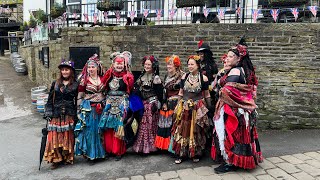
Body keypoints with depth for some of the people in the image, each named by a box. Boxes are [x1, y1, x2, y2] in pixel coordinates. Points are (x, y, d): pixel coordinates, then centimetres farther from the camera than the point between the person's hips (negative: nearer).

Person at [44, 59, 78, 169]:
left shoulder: (75, 85, 2)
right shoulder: (55, 84, 7)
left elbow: (77, 101, 2)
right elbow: (50, 99, 8)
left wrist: (76, 116, -2)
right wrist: (49, 114, 0)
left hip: (69, 115, -2)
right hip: (56, 115, 2)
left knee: (68, 136, 5)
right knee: (54, 136, 0)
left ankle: (67, 157, 20)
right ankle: (56, 159, 12)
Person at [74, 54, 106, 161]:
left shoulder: (103, 79, 7)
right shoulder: (84, 80, -2)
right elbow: (80, 96, -2)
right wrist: (79, 110, -5)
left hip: (101, 108, 3)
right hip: (88, 109, -3)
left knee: (100, 131, 8)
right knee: (89, 130, 0)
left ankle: (99, 152, 23)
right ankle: (89, 153, 13)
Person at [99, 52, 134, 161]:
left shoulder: (128, 77, -1)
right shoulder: (109, 75, 9)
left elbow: (130, 92, -2)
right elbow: (104, 89, 12)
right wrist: (105, 101, 3)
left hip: (121, 105, -3)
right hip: (109, 104, 3)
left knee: (118, 127, -1)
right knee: (107, 127, 5)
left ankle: (118, 151, 12)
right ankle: (108, 149, 19)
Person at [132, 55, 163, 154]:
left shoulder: (155, 78, -6)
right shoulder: (142, 76, 12)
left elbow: (159, 93, -8)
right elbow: (138, 90, 16)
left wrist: (156, 104, -12)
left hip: (152, 103, -6)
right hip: (142, 103, 6)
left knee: (150, 125, -3)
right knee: (142, 125, 7)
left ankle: (149, 145, 9)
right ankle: (142, 145, 18)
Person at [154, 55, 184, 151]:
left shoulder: (181, 76, -10)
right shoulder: (167, 76, 14)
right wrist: (164, 103, 10)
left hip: (177, 103, -7)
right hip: (168, 104, 7)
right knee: (166, 124, 7)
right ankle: (166, 145, 19)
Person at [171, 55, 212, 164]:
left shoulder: (203, 78, -3)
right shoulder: (184, 77, 5)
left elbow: (206, 94, 3)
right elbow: (181, 92, 11)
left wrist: (209, 108, 1)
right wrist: (178, 106, 9)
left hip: (198, 109, -2)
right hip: (184, 108, 2)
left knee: (196, 131, 6)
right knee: (182, 130, 3)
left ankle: (196, 154, 22)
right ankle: (181, 154, 14)